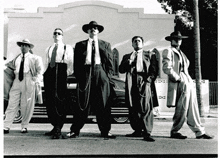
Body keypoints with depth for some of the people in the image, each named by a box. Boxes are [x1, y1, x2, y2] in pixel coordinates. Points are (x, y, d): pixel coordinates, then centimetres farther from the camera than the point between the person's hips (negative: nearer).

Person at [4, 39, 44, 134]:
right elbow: (11, 67, 29)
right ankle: (6, 127, -1)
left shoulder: (35, 58, 9)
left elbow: (40, 70, 4)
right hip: (17, 82, 3)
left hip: (28, 83, -3)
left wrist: (36, 80, -8)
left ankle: (24, 126, 13)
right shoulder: (16, 58, 19)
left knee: (27, 106, 0)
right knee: (12, 105, -2)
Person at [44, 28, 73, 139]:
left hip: (61, 71, -5)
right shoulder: (48, 49, 26)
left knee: (60, 100, -12)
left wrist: (69, 72, -7)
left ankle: (58, 130, -11)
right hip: (50, 72, 5)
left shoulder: (67, 48, 14)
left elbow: (70, 62, 6)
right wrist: (45, 73, 10)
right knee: (49, 100, 3)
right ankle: (55, 126, 15)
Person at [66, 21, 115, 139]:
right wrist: (78, 78, 0)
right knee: (83, 104, -2)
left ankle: (105, 131, 10)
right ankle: (75, 130, 8)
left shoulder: (105, 45, 17)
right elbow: (76, 63, 9)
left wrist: (108, 76, 2)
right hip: (86, 75, -1)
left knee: (103, 104, 1)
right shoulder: (80, 45, 14)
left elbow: (110, 62, 12)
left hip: (101, 75, 1)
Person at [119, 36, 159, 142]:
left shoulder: (150, 55, 20)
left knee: (146, 108, -14)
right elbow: (121, 70, 12)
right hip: (132, 84, 3)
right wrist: (129, 60, -2)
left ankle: (147, 133, -15)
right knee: (133, 108, -1)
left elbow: (154, 69, 10)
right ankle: (137, 131, 9)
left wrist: (149, 79, -7)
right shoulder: (127, 56, 25)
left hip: (145, 82, -3)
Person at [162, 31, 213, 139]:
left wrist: (188, 79, 12)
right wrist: (179, 78, -14)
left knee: (193, 109, 9)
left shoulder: (181, 53, 24)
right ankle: (174, 132, 8)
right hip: (181, 84, -8)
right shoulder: (168, 51, -2)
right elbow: (166, 68, -14)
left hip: (188, 83, 8)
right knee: (182, 110, -5)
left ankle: (199, 132, 14)